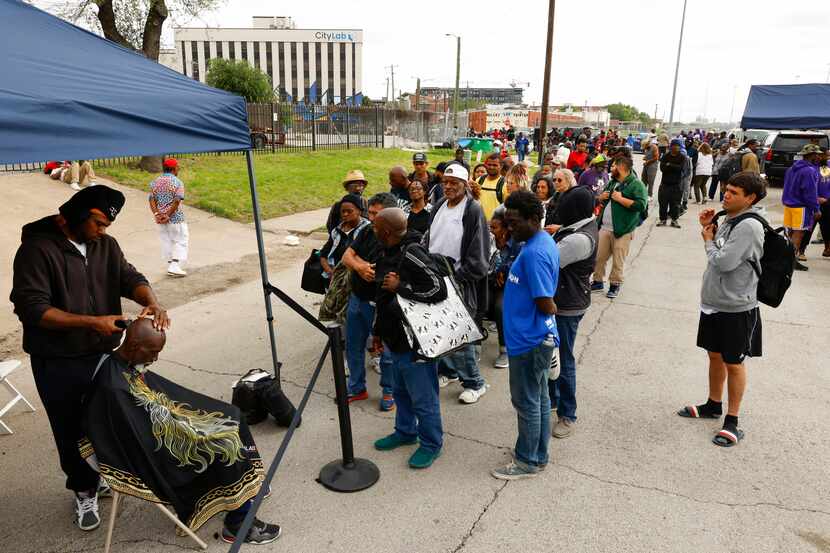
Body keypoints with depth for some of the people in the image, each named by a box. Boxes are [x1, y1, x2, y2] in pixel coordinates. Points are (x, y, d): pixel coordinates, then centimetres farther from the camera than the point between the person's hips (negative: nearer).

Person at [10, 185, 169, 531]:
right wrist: (92, 322, -28)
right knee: (72, 430, 11)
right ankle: (85, 491, 31)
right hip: (58, 365, -5)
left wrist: (151, 302, -28)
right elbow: (31, 307, -22)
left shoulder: (106, 245, 3)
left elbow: (130, 277, -6)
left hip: (103, 354, 5)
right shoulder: (38, 248, -16)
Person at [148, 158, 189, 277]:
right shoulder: (177, 182, -10)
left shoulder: (155, 182, 7)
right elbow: (177, 202, -20)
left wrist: (156, 214, -11)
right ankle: (175, 266, -5)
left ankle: (171, 264, 22)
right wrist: (168, 215, -18)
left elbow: (152, 200, -3)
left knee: (166, 241, 15)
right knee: (180, 241, 5)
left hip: (160, 218, 5)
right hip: (176, 218, -5)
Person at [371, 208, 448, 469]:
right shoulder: (387, 254, 8)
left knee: (422, 398, 5)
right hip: (394, 338, 10)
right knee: (400, 391, 24)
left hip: (414, 342, -10)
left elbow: (438, 289, -29)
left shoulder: (412, 255, -22)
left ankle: (431, 444, 23)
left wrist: (400, 287, -25)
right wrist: (378, 332, 22)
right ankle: (406, 431, 43)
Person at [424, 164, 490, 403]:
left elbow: (477, 257, -14)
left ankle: (474, 383, 15)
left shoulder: (473, 211, -12)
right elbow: (429, 239, 19)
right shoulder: (439, 207, 9)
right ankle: (448, 371, 36)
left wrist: (456, 277, -15)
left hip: (459, 284, -7)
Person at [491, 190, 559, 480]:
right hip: (538, 336, 10)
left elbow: (547, 305, -23)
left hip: (529, 340, -10)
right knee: (539, 398, 19)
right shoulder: (544, 241, 6)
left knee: (527, 402, 6)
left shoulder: (534, 253, -26)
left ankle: (527, 461, 23)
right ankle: (539, 455, 34)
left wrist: (553, 310, -5)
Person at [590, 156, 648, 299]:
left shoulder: (636, 185, -8)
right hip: (604, 228, 7)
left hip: (622, 230, -7)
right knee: (598, 256, 9)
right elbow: (602, 199, 32)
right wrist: (601, 197, 7)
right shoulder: (612, 183, 18)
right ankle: (598, 281, 24)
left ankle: (615, 285, 16)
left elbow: (641, 205, -20)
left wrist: (620, 199, -18)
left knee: (618, 261, 1)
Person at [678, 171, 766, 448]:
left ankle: (732, 420, 19)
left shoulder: (749, 226, -20)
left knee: (733, 363, 5)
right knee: (715, 355, 19)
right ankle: (714, 405, 37)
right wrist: (709, 228, 1)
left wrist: (708, 241, -8)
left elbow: (724, 262, -25)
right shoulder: (729, 219, 6)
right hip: (713, 302, 8)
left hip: (737, 309, -8)